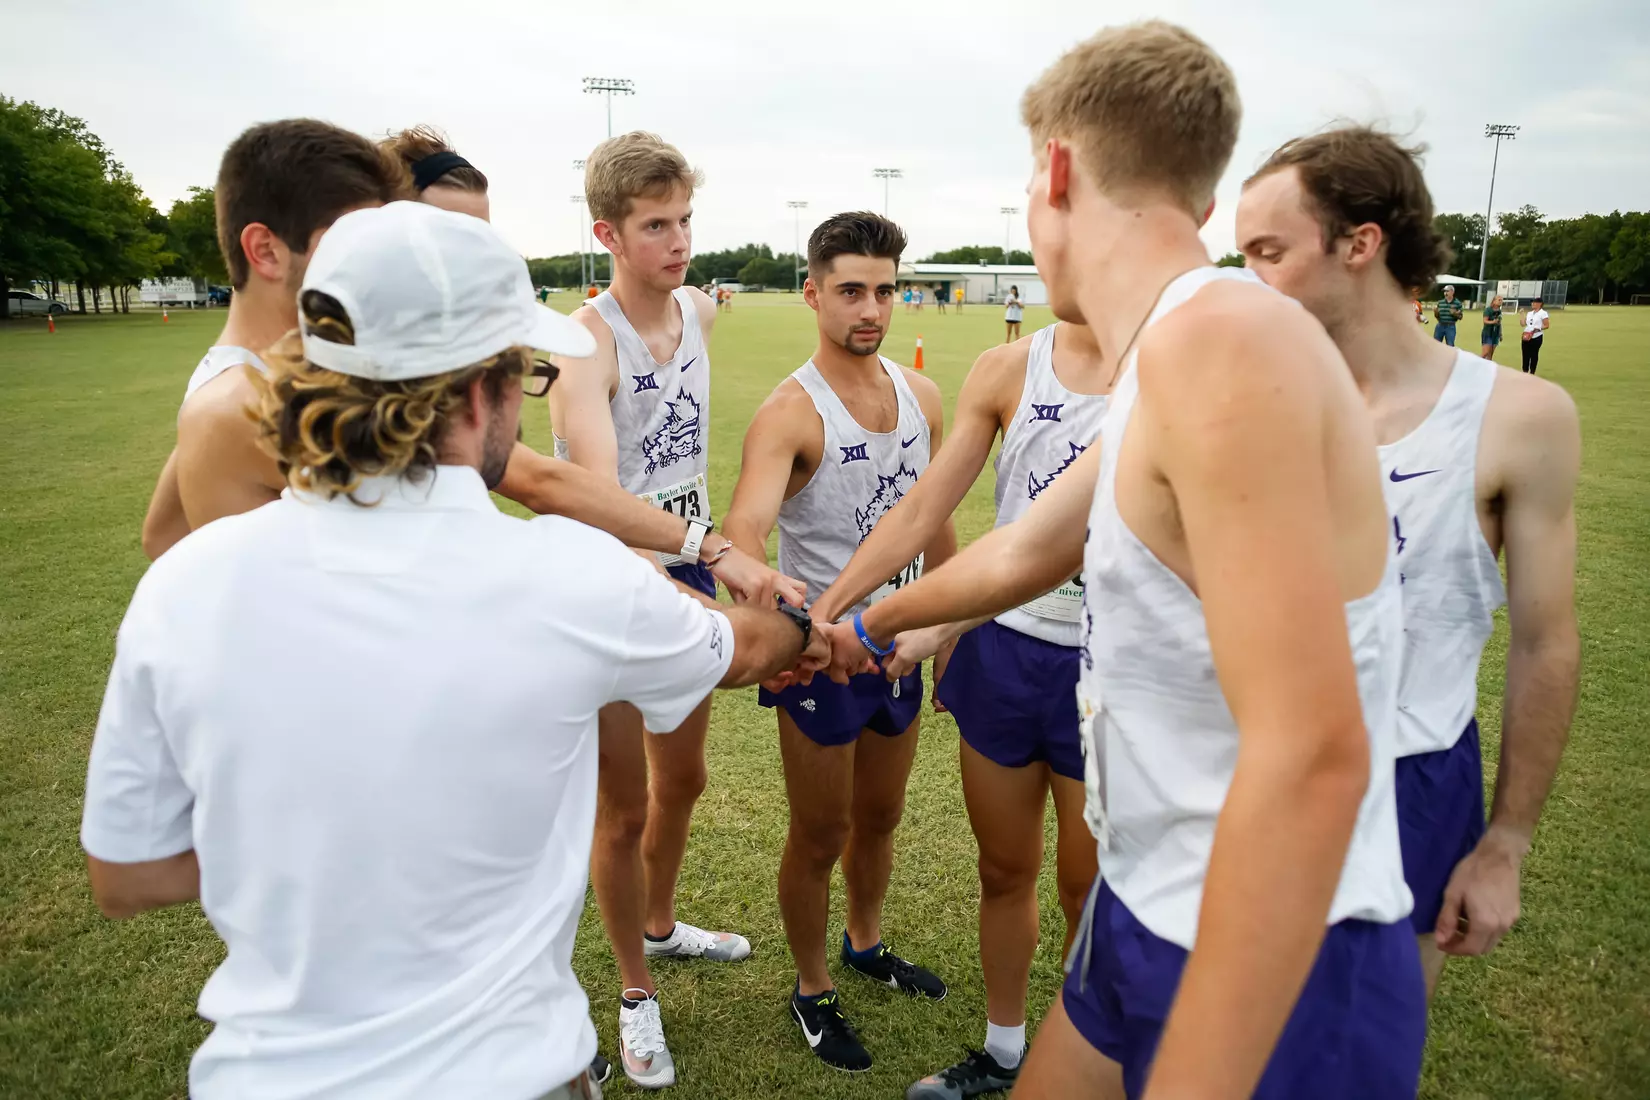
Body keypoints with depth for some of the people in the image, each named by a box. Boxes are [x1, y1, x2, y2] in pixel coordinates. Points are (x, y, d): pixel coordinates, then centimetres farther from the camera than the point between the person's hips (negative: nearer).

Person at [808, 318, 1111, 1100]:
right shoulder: (1007, 369, -1)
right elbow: (920, 512, -4)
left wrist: (944, 623, -25)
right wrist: (826, 606, -12)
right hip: (1000, 649, 3)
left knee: (1087, 886, 14)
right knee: (1003, 871, 18)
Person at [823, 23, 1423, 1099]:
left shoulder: (1220, 337, -24)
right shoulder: (1166, 363, 7)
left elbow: (1310, 758, -30)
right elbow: (1027, 548, 21)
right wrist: (871, 622, 36)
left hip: (1272, 977, -8)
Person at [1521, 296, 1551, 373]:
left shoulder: (1543, 313, -5)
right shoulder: (1529, 313, 14)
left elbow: (1546, 325, -8)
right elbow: (1523, 324, 9)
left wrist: (1538, 329, -22)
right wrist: (1523, 314, 3)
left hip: (1536, 337, -6)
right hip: (1526, 337, 6)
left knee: (1534, 355, 1)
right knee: (1526, 355, 6)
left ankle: (1532, 373, 8)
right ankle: (1525, 372, 12)